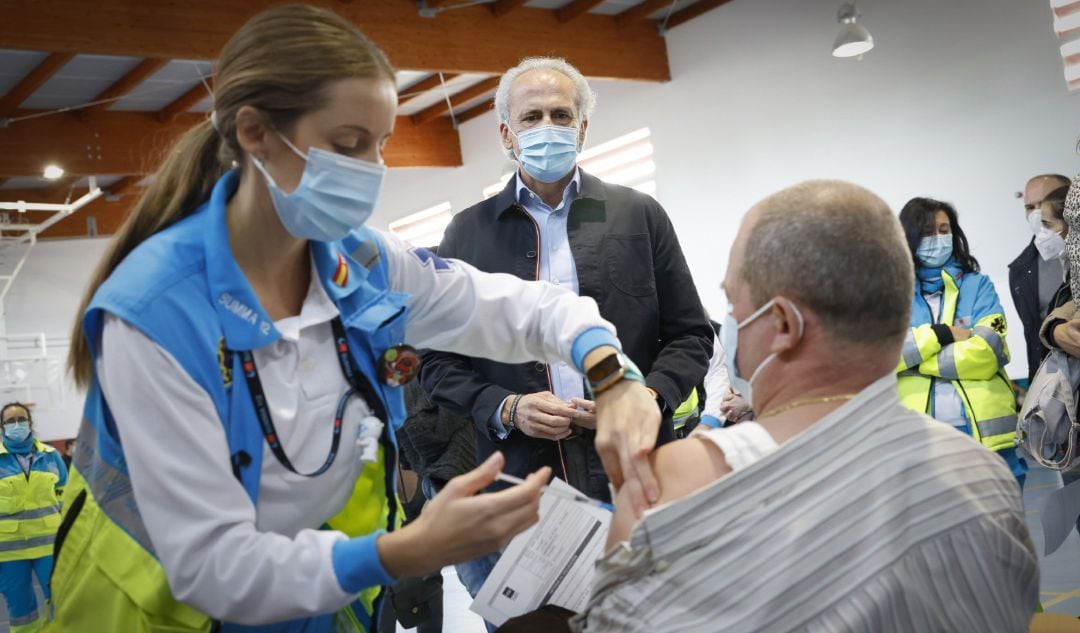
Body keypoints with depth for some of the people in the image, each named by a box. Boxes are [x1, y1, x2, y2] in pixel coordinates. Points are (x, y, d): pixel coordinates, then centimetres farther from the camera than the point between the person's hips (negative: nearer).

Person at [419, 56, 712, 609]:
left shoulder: (640, 215, 5)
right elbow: (439, 361, 6)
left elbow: (691, 335, 7)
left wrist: (647, 395, -11)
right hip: (517, 484, 0)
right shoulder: (467, 232, 5)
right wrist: (507, 409, -10)